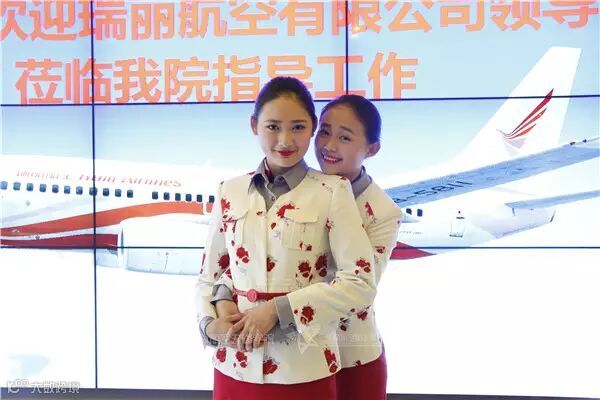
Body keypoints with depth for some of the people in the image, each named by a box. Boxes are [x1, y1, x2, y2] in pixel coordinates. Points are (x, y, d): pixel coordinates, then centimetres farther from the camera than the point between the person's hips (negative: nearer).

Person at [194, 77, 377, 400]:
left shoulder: (332, 192, -5)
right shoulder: (230, 192, 5)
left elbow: (360, 283, -11)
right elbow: (209, 275, 11)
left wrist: (278, 310, -16)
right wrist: (210, 323, -8)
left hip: (304, 371, -3)